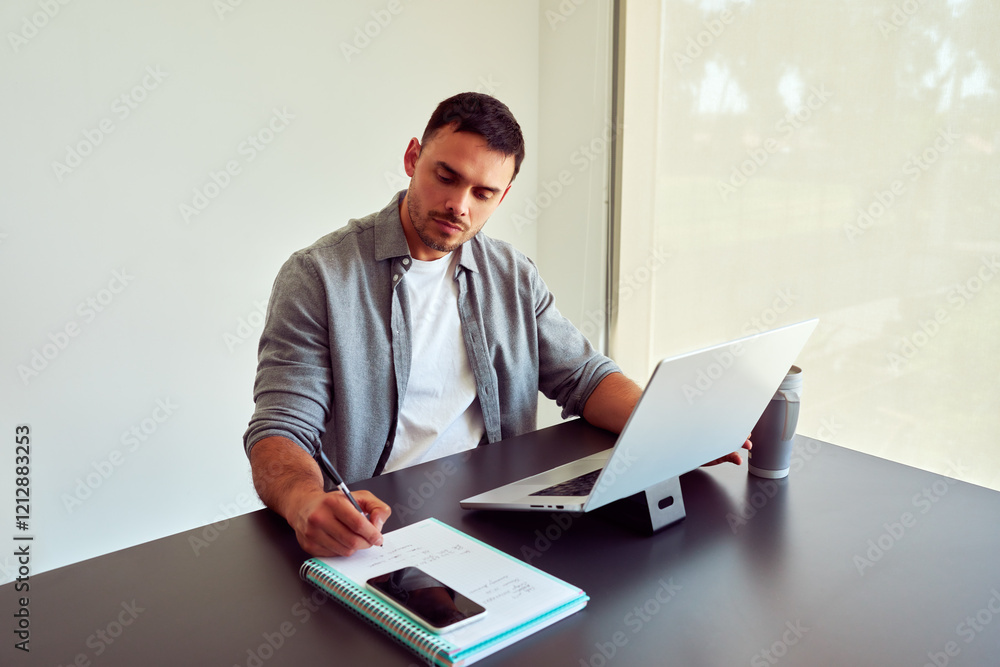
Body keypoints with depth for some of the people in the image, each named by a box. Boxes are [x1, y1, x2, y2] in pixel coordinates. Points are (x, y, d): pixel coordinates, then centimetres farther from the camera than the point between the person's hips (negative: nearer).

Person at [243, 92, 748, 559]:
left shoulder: (514, 277, 12)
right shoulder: (318, 276, -5)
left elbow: (584, 378, 12)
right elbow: (280, 431, -11)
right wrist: (307, 503, -35)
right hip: (373, 530, -2)